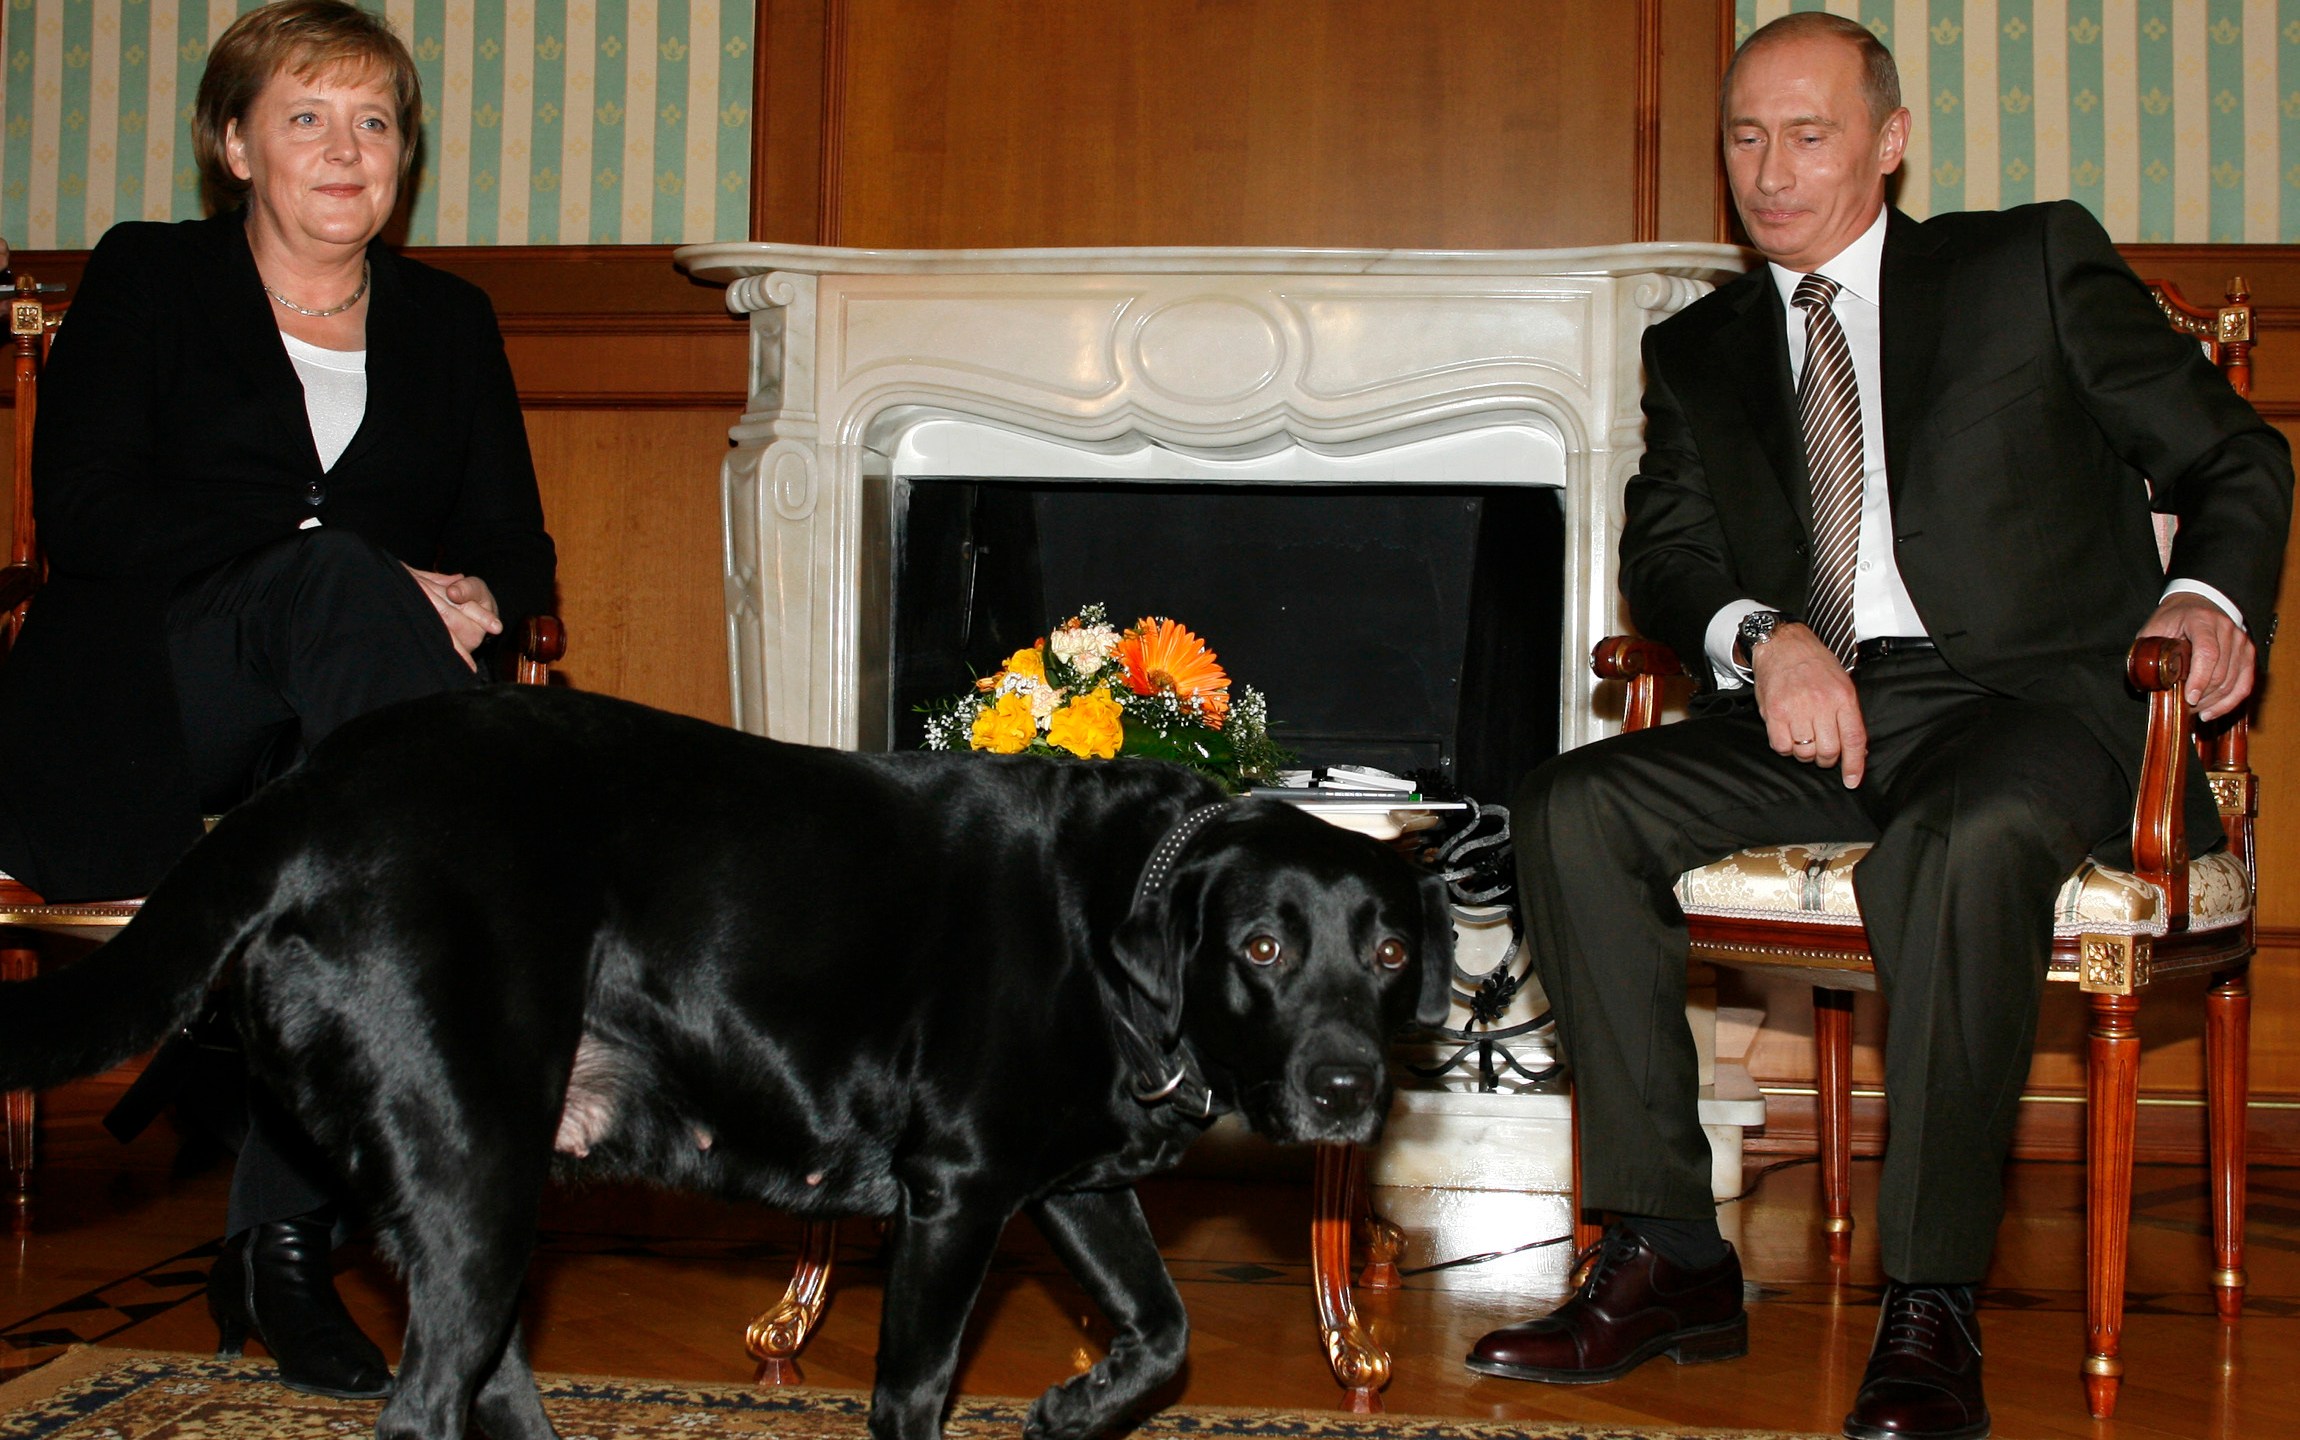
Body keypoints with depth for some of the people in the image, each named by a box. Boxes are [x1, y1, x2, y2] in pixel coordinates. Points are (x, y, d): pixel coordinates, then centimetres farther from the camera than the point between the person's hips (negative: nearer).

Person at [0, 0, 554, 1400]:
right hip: (133, 729, -3)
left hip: (327, 725, 3)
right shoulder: (148, 279, 8)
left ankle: (284, 1234, -30)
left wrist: (473, 600, -13)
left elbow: (517, 550, 14)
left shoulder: (449, 321, 19)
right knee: (329, 579, -35)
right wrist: (355, 566, -15)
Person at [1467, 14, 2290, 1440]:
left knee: (1963, 841, -38)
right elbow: (1664, 547, 8)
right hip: (1802, 714, 4)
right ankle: (1670, 1257, -17)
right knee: (1572, 809, -21)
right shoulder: (1699, 348, 21)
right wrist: (1763, 636, -14)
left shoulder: (2036, 265, 10)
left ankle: (1933, 1304, -30)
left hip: (2024, 698, -4)